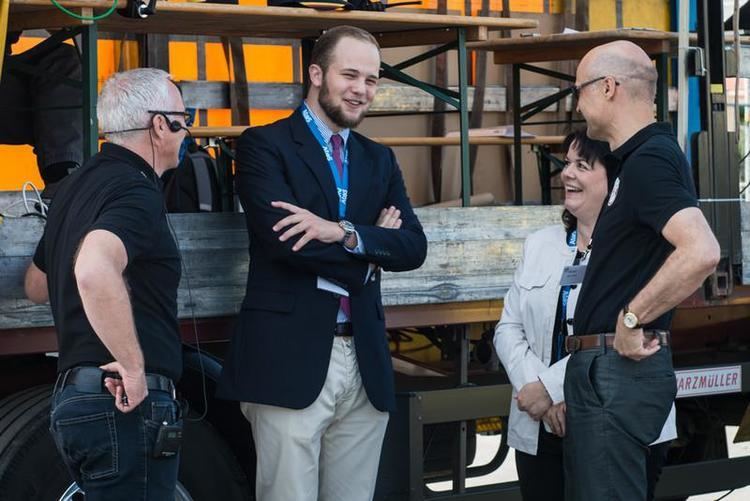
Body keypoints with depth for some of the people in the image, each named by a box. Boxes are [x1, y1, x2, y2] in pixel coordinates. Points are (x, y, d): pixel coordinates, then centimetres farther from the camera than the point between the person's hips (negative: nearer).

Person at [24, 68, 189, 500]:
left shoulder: (78, 185, 15)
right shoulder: (136, 192, -14)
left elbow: (37, 285, 28)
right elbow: (94, 271, -34)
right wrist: (133, 365, -26)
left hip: (74, 395, 9)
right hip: (127, 403, -9)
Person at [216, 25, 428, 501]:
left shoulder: (380, 159, 16)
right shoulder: (264, 144, -1)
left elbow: (414, 246, 3)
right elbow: (282, 238, -16)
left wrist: (344, 233, -15)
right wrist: (372, 242, -6)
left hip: (366, 362, 5)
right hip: (289, 359, -5)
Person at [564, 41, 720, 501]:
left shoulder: (648, 160, -17)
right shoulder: (640, 156, 15)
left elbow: (701, 252, -31)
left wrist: (631, 320, -21)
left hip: (618, 370, -10)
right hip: (606, 368, 10)